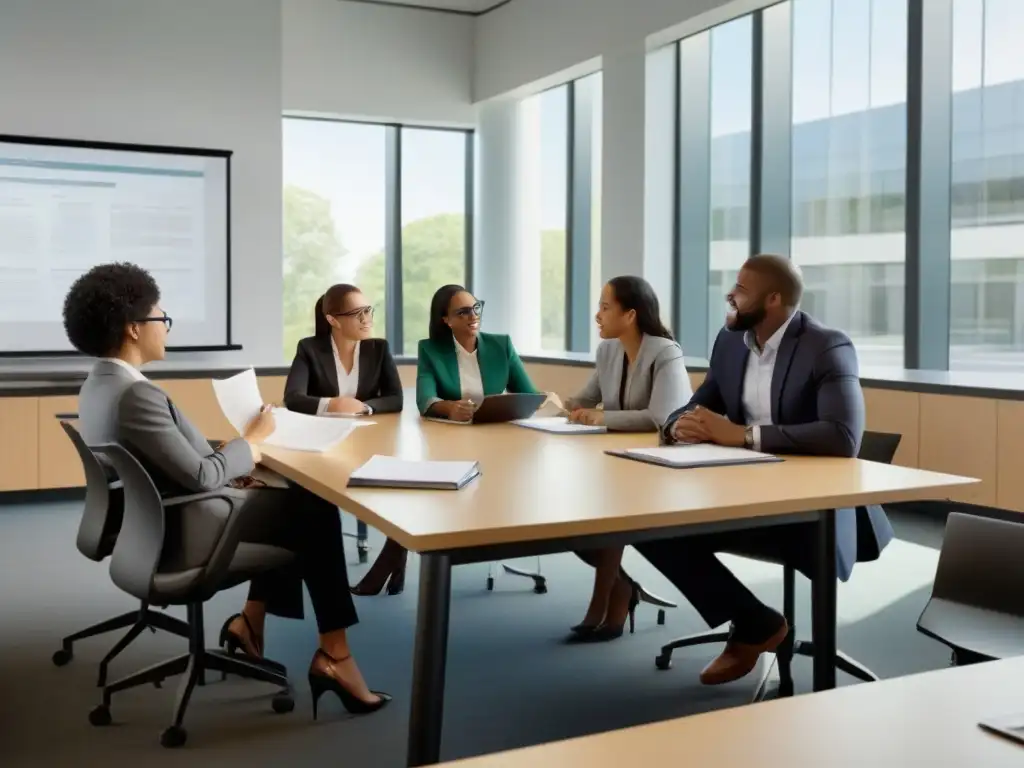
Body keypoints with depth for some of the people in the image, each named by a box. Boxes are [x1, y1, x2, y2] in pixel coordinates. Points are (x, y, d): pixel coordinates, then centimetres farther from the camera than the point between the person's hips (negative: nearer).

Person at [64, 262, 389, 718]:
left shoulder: (99, 385, 5)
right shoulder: (135, 394, -27)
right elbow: (201, 476, -25)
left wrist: (233, 469, 4)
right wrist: (253, 440, -9)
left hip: (157, 525, 10)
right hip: (182, 536, -10)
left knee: (290, 499, 18)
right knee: (316, 510, 3)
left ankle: (251, 620, 21)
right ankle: (333, 653, 11)